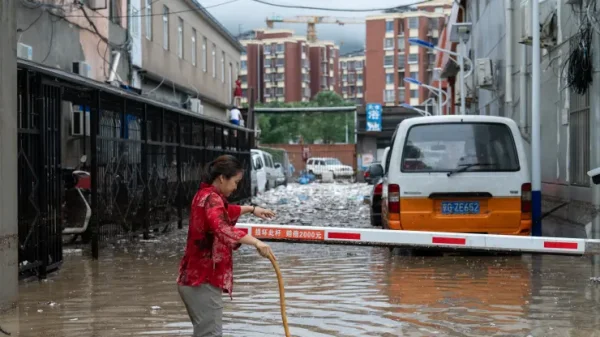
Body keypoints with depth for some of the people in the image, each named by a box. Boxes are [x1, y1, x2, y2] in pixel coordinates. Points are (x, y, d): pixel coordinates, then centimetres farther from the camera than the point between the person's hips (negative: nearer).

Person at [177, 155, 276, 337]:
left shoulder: (205, 195, 15)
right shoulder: (211, 198, -17)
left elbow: (224, 213, 38)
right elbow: (221, 228, -38)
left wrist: (251, 209, 36)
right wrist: (255, 241, -42)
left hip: (195, 277, 11)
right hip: (204, 281, -11)